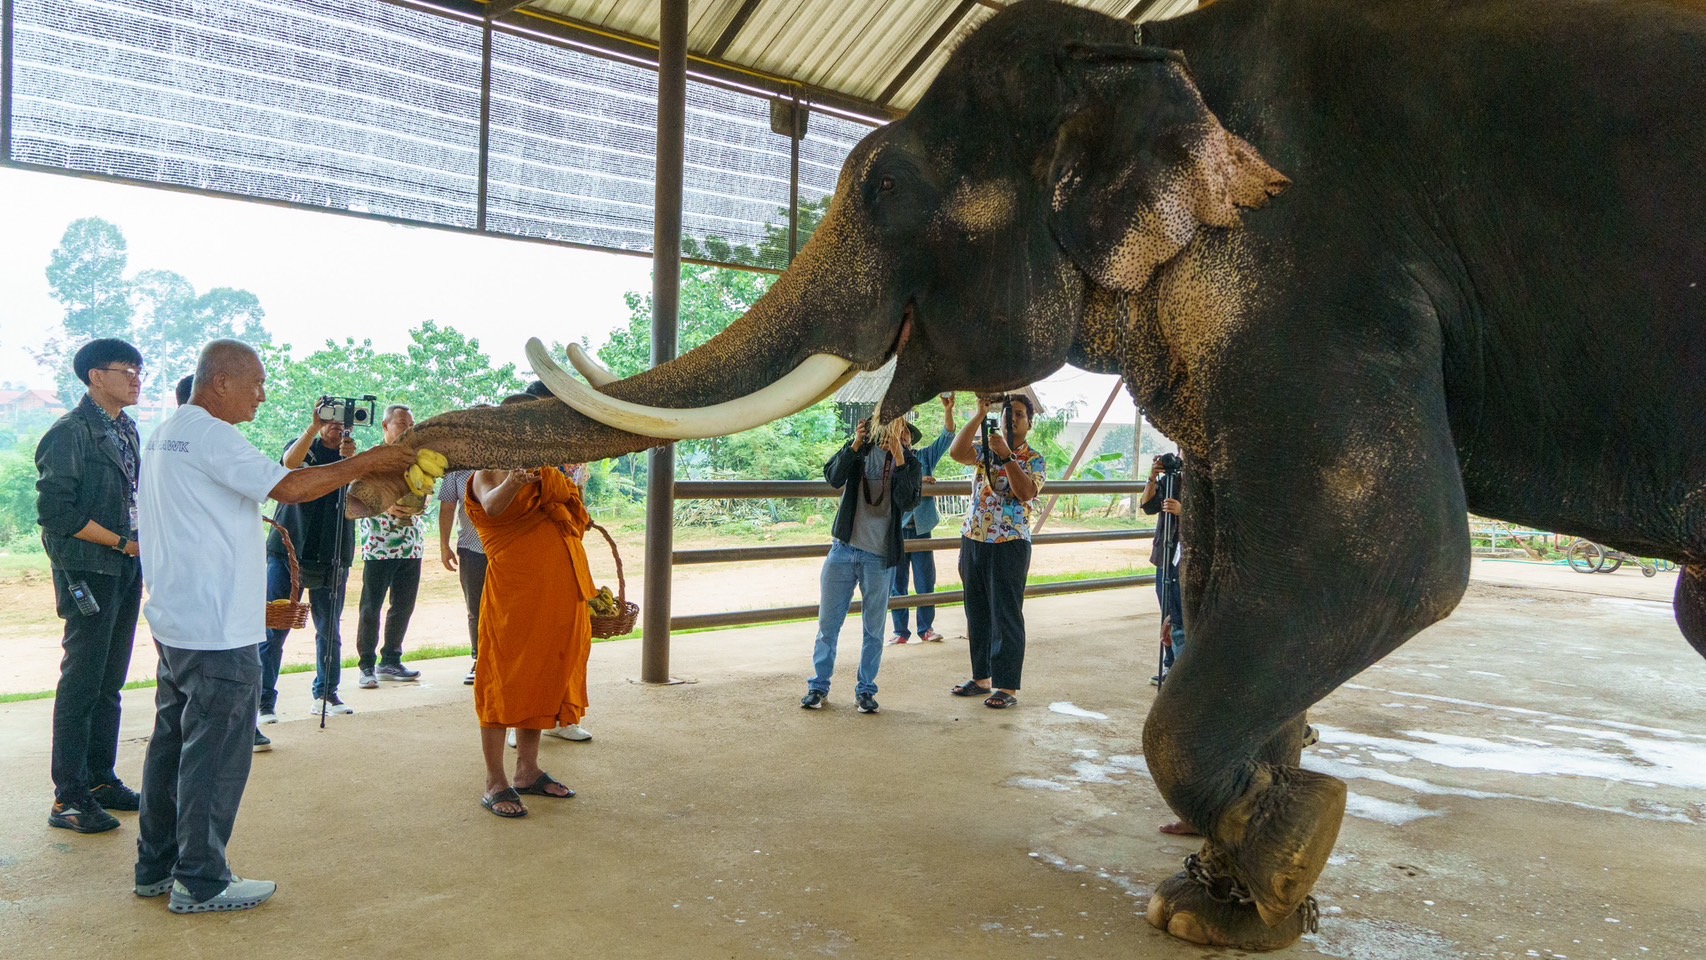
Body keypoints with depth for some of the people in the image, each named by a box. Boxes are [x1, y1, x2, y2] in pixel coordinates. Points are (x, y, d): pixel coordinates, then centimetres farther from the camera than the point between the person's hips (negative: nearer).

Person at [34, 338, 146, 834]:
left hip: (126, 571, 8)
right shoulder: (70, 433, -12)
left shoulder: (126, 429, 12)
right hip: (88, 573, -8)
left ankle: (101, 779, 24)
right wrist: (122, 542, -14)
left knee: (109, 684, 14)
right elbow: (55, 511, -17)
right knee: (81, 685, -2)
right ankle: (69, 797, 6)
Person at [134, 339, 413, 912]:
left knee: (173, 743, 16)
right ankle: (200, 882, 6)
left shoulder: (165, 434, 16)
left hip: (175, 622, 10)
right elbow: (287, 487, -25)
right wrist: (365, 464, -18)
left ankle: (157, 866, 26)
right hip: (217, 629, -10)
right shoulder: (209, 434, -16)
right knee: (216, 754, -2)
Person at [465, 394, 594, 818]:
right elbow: (491, 505, -26)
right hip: (513, 591, -7)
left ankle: (528, 771, 23)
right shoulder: (491, 472, -3)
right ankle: (495, 783, 4)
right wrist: (511, 483, -46)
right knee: (504, 682, -2)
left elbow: (575, 520, 24)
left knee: (543, 679, 12)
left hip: (558, 594, 7)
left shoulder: (550, 474, 18)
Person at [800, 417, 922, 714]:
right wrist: (855, 444, -20)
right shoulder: (861, 449, 6)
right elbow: (834, 478, -10)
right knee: (828, 623, 5)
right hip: (843, 548, 1)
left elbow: (908, 502, -16)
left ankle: (865, 690, 19)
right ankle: (818, 686, 17)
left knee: (874, 629, 6)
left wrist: (898, 456, -22)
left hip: (880, 556, -1)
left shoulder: (910, 463, 2)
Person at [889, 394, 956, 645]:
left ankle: (926, 628, 14)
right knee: (897, 582, 3)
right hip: (896, 529, -1)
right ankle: (900, 631, 10)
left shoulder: (925, 457, 10)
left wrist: (948, 411, -13)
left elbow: (947, 437, 0)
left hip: (921, 528, 2)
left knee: (926, 581, 4)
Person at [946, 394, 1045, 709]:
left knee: (1006, 616, -2)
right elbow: (956, 452, -14)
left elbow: (1025, 492, -19)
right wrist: (980, 414, -16)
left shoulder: (1034, 459, 0)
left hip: (1010, 544, -4)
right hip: (974, 540, 4)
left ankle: (1007, 687, 4)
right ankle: (981, 677, 23)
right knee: (977, 614, 12)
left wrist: (1006, 455, -21)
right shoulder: (985, 450, 8)